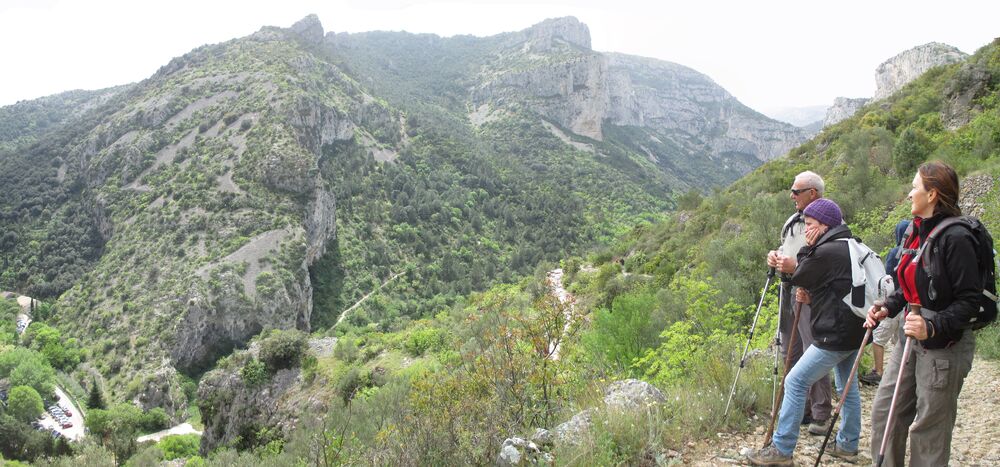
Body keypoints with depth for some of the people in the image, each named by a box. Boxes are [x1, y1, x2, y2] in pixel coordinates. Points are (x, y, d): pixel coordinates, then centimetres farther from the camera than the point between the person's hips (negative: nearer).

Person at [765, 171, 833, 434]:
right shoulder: (794, 220, 14)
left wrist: (797, 266, -24)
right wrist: (776, 256, 5)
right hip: (788, 292, 9)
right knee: (790, 352, 15)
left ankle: (821, 415, 10)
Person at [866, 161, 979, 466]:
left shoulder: (956, 238, -18)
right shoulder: (918, 232, 9)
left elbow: (969, 301, -19)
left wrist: (933, 327, -31)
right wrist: (888, 308, 4)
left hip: (944, 346, -9)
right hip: (911, 338, 9)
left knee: (929, 429, 3)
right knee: (884, 410, 13)